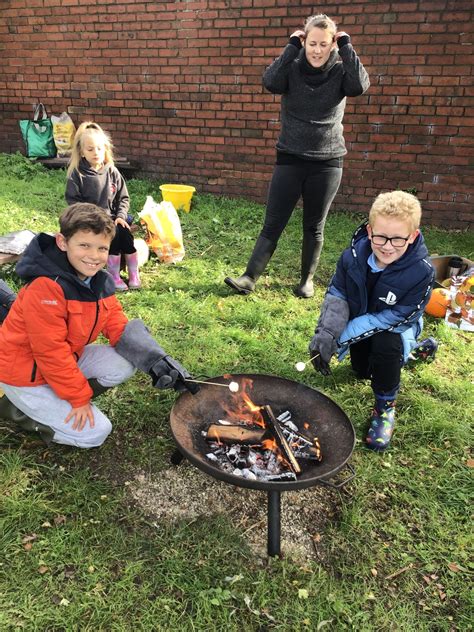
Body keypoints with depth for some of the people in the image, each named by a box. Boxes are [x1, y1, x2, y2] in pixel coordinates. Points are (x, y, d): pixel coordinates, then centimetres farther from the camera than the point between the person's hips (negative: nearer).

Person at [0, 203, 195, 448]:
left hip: (68, 357, 8)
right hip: (25, 374, -8)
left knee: (125, 365, -8)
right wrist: (80, 397, -18)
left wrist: (156, 361, -21)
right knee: (96, 432, -9)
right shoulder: (45, 288, -31)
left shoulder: (101, 281, -5)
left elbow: (120, 328, -5)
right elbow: (51, 352, -27)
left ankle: (62, 401, 6)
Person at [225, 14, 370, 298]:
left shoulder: (340, 71, 0)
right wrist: (292, 46, -17)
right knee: (273, 224, -1)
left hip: (327, 163, 0)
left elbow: (360, 85, -20)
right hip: (290, 159, 0)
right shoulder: (293, 68, -1)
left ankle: (307, 279, 24)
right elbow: (271, 82, -20)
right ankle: (250, 278, 4)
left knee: (314, 227, 9)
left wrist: (346, 46, -14)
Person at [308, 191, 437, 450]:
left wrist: (341, 337, -34)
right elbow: (336, 294, -17)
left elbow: (394, 318, -31)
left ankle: (384, 407, -9)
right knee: (362, 371, 23)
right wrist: (326, 333, -34)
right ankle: (416, 349, 49)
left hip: (395, 325, -4)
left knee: (386, 346, -38)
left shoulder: (422, 272, -36)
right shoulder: (354, 255, -27)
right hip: (360, 318, 5)